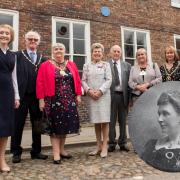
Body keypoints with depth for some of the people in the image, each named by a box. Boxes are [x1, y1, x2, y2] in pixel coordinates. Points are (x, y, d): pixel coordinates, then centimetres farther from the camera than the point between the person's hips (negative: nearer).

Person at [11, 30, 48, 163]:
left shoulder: (42, 58, 11)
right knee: (18, 124, 6)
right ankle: (16, 152, 19)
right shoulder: (18, 55, 2)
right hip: (22, 95, -3)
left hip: (37, 96, 3)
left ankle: (36, 151, 25)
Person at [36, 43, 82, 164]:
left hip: (69, 100, 4)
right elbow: (40, 83, -6)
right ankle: (56, 153, 7)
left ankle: (62, 150, 26)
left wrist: (78, 95, 3)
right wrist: (41, 100, -11)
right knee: (55, 125, 2)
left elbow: (77, 80, 10)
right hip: (53, 100, -3)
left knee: (65, 124, 10)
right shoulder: (45, 66, -1)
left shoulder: (72, 65, 9)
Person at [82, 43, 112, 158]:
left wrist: (100, 91, -14)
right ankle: (99, 146, 17)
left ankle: (105, 147, 4)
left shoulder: (106, 65, 7)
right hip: (91, 96, 3)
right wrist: (89, 90, -10)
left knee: (104, 120, -3)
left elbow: (109, 80, -2)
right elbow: (83, 81, 7)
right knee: (96, 121, 8)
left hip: (103, 95, -2)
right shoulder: (87, 66, 13)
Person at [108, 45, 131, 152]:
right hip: (111, 95, -2)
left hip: (123, 95, 3)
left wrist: (129, 96, -1)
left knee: (123, 120, 10)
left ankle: (123, 143, 20)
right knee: (111, 120, 4)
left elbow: (129, 81, 7)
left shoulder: (127, 65, 12)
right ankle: (112, 143, 15)